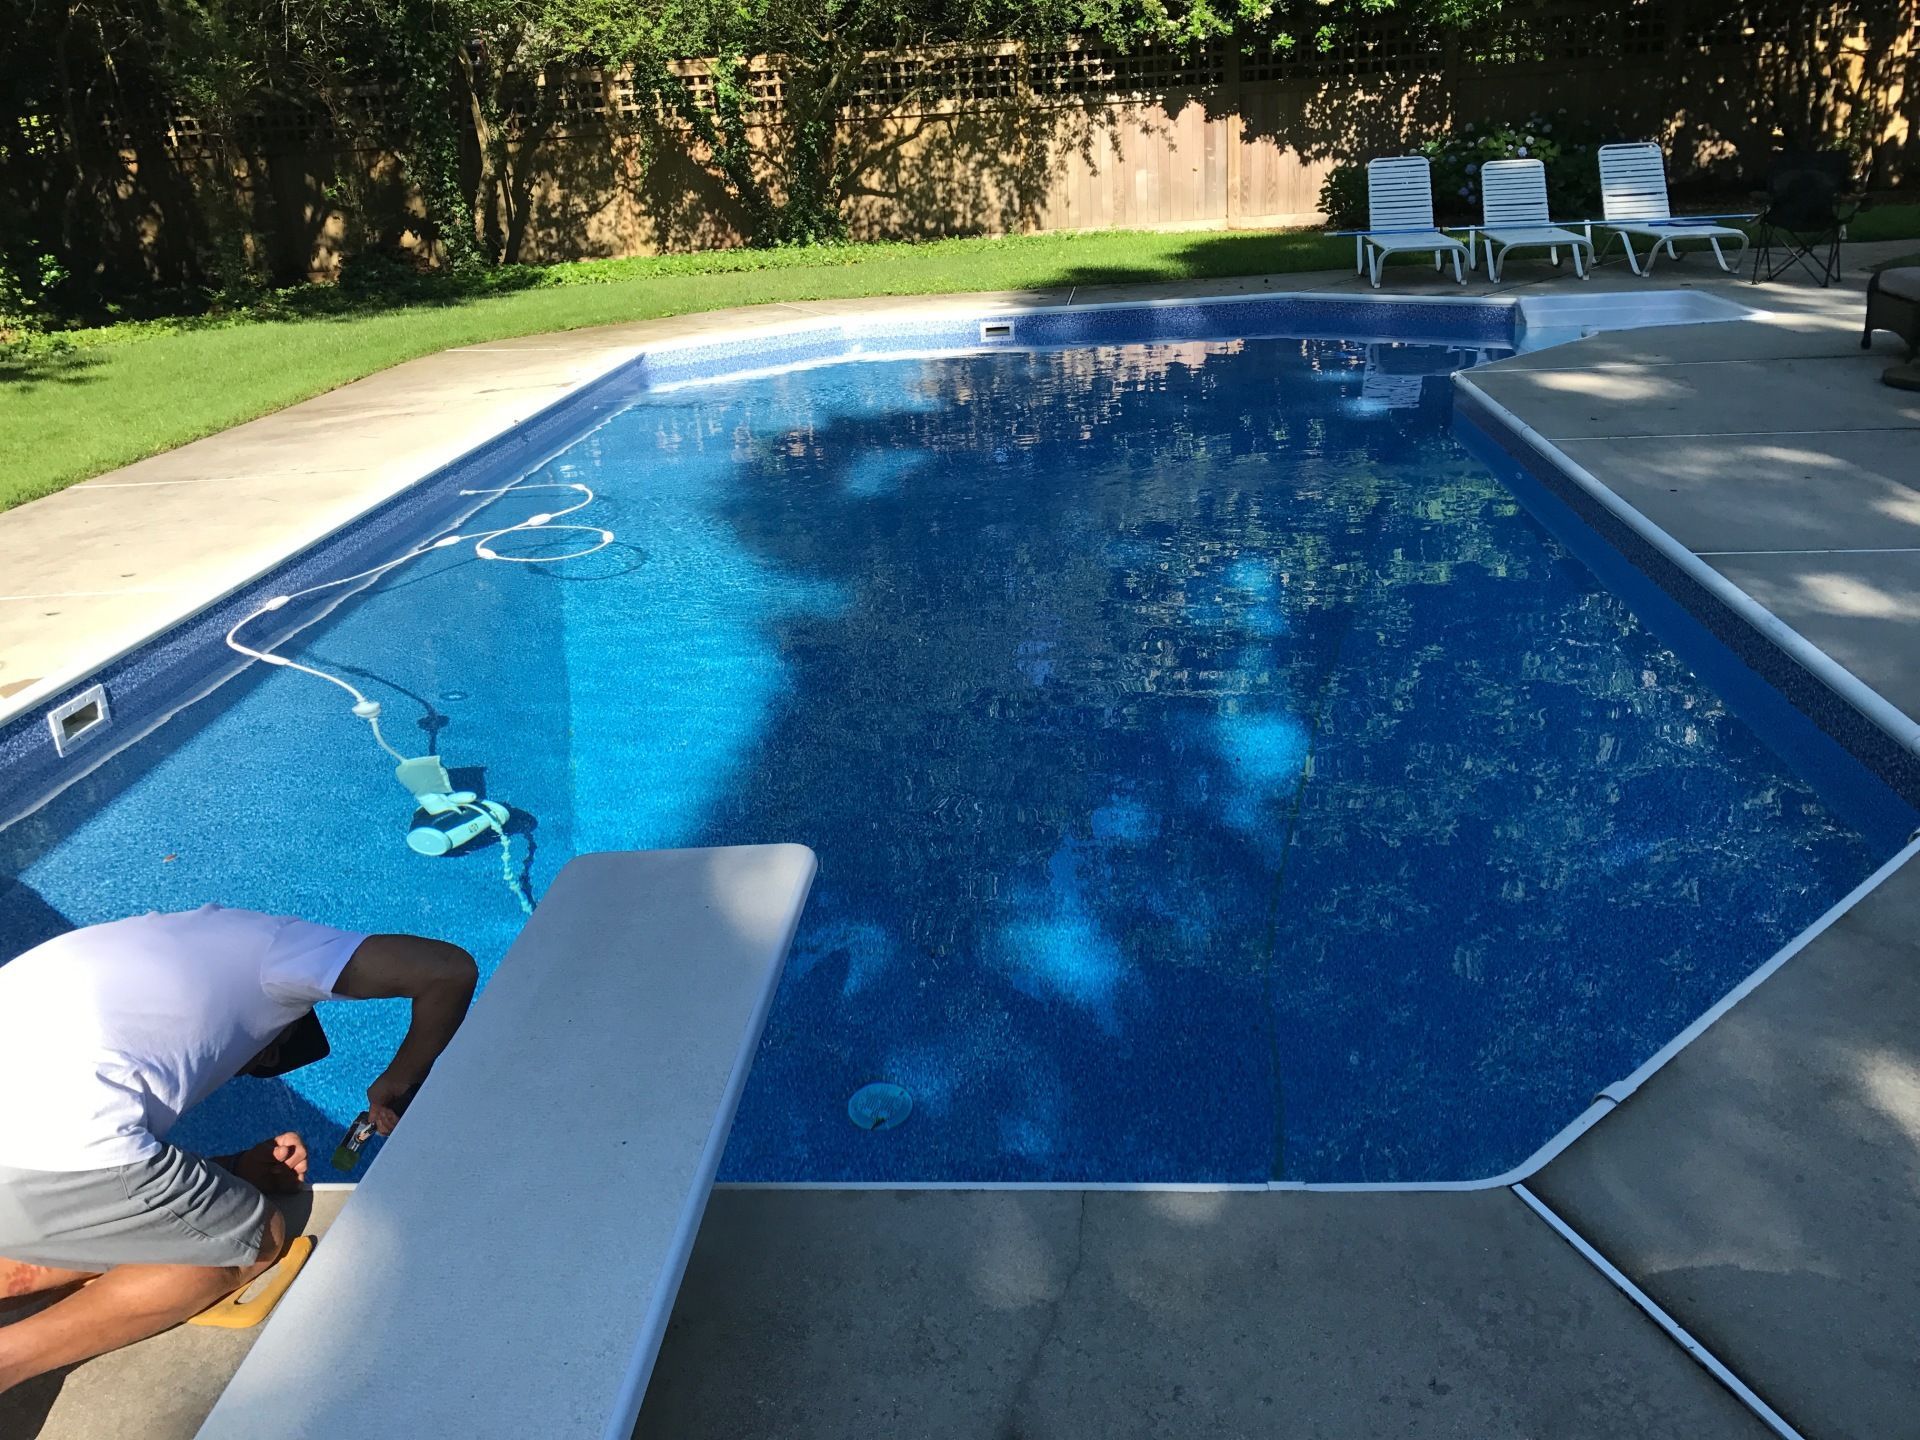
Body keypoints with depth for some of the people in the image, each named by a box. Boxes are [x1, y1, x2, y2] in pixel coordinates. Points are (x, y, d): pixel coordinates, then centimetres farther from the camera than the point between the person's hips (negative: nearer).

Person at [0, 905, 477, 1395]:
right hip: (50, 1157, -8)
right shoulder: (271, 940, 13)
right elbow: (451, 969, 2)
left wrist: (236, 1169, 23)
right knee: (256, 1242, 14)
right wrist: (396, 1085, 16)